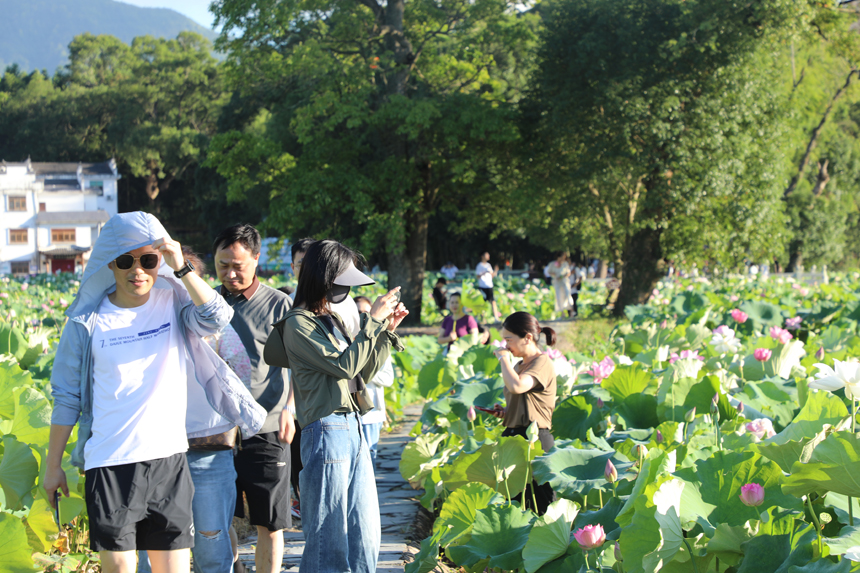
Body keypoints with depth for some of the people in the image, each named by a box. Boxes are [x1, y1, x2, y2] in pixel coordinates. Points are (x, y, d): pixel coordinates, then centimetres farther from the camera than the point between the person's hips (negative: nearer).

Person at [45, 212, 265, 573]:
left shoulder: (174, 303, 3)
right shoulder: (88, 322, 0)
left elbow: (217, 319, -18)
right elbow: (67, 399, 4)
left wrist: (181, 268, -25)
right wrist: (52, 467, 5)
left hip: (169, 460, 1)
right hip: (110, 465, -1)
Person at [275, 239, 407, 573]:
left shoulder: (331, 320, 16)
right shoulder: (299, 324, -9)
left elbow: (363, 373, 20)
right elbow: (344, 365, -17)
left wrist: (387, 330, 11)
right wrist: (373, 320, -13)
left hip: (354, 429, 9)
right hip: (326, 430, -9)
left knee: (365, 532, 9)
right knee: (329, 536, -3)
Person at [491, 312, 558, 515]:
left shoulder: (542, 363, -11)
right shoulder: (520, 365, 17)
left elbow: (517, 386, -30)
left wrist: (504, 358, -16)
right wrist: (505, 412, 11)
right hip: (515, 436, 9)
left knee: (540, 508, -7)